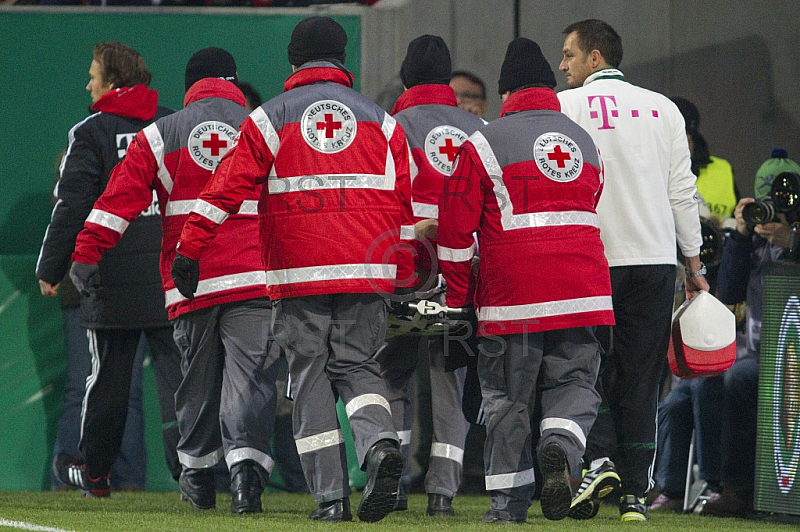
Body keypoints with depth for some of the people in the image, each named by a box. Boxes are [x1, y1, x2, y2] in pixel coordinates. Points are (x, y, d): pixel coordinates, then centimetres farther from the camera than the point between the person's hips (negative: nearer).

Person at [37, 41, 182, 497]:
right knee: (177, 371, 0)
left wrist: (50, 268, 0)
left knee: (108, 375, 7)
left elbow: (73, 207, -6)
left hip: (115, 278, -3)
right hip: (174, 277, 3)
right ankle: (189, 463, -12)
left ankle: (94, 471, 17)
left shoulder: (92, 132, -2)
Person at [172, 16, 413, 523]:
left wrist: (188, 249, -3)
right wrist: (407, 277, 14)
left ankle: (331, 495, -4)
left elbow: (226, 188, -3)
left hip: (299, 273, -2)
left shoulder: (270, 119, 4)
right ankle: (380, 442, -20)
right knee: (356, 366, 11)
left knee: (311, 377, 3)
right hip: (368, 272, 2)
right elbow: (402, 204, 10)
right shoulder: (380, 121, 11)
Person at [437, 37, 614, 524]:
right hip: (583, 294, 3)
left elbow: (455, 230, -1)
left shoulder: (483, 145, 0)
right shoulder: (585, 142, 14)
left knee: (508, 398, 6)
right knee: (575, 384, 10)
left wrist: (457, 300, 8)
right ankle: (560, 442, -21)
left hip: (512, 296, -3)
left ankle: (509, 502, 5)